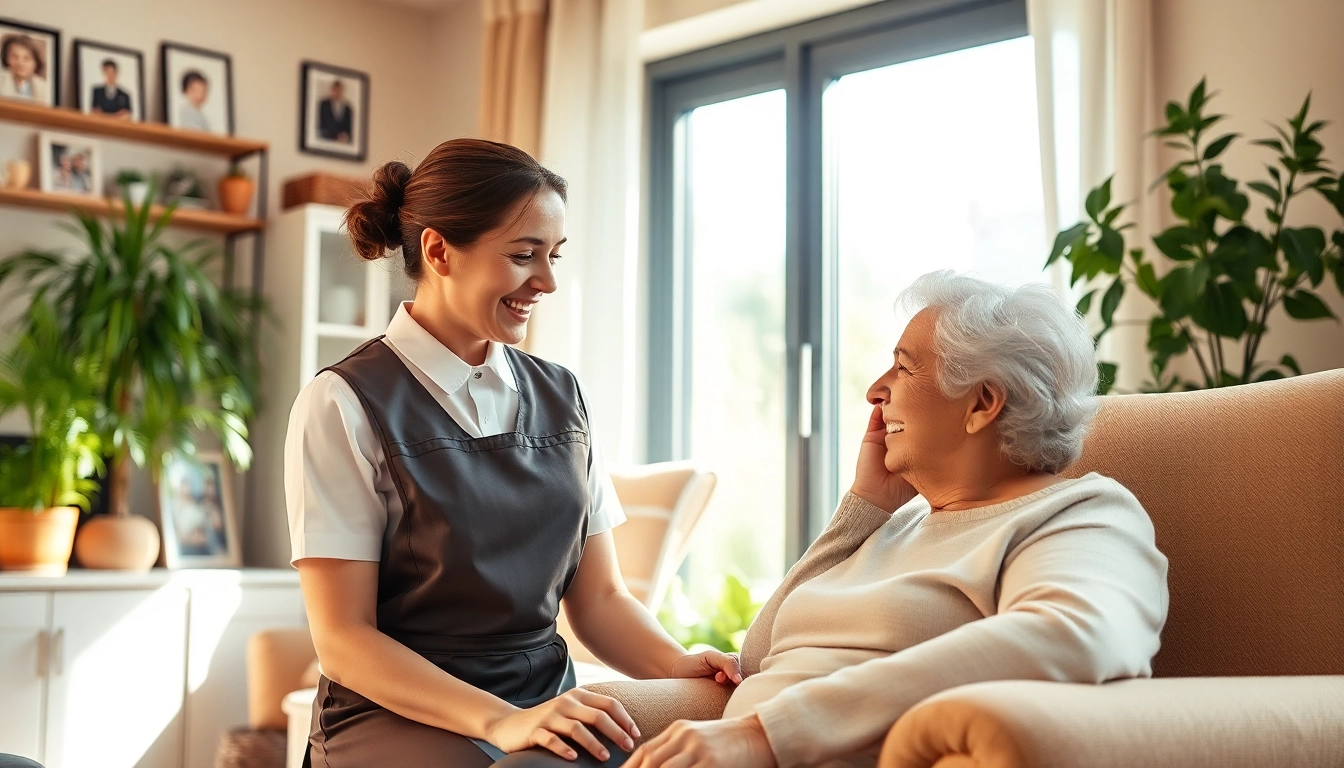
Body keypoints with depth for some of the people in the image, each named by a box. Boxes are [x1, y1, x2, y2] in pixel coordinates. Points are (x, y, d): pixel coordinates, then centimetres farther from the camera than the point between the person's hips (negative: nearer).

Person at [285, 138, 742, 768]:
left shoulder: (560, 397, 12)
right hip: (398, 715, -5)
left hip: (551, 709, 6)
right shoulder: (344, 405, -5)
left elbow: (597, 598, 11)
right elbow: (343, 639, -9)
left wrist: (678, 667, -10)